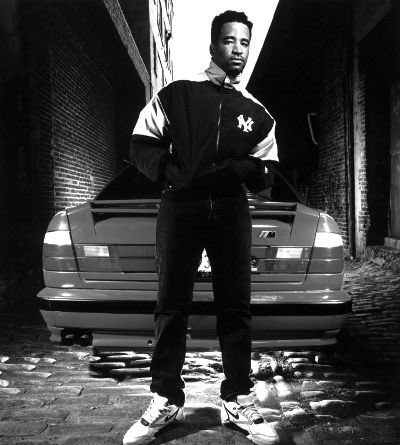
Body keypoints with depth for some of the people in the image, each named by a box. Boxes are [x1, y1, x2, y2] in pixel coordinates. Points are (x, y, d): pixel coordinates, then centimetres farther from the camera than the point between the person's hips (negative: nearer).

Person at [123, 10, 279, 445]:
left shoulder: (257, 113, 15)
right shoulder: (176, 94, 8)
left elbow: (265, 174, 12)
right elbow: (141, 145, 6)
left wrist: (238, 168, -10)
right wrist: (170, 170, -12)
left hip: (232, 211, 2)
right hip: (179, 208, -2)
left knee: (235, 307, 2)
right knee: (171, 306, 0)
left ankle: (238, 400, 13)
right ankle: (165, 401, 11)